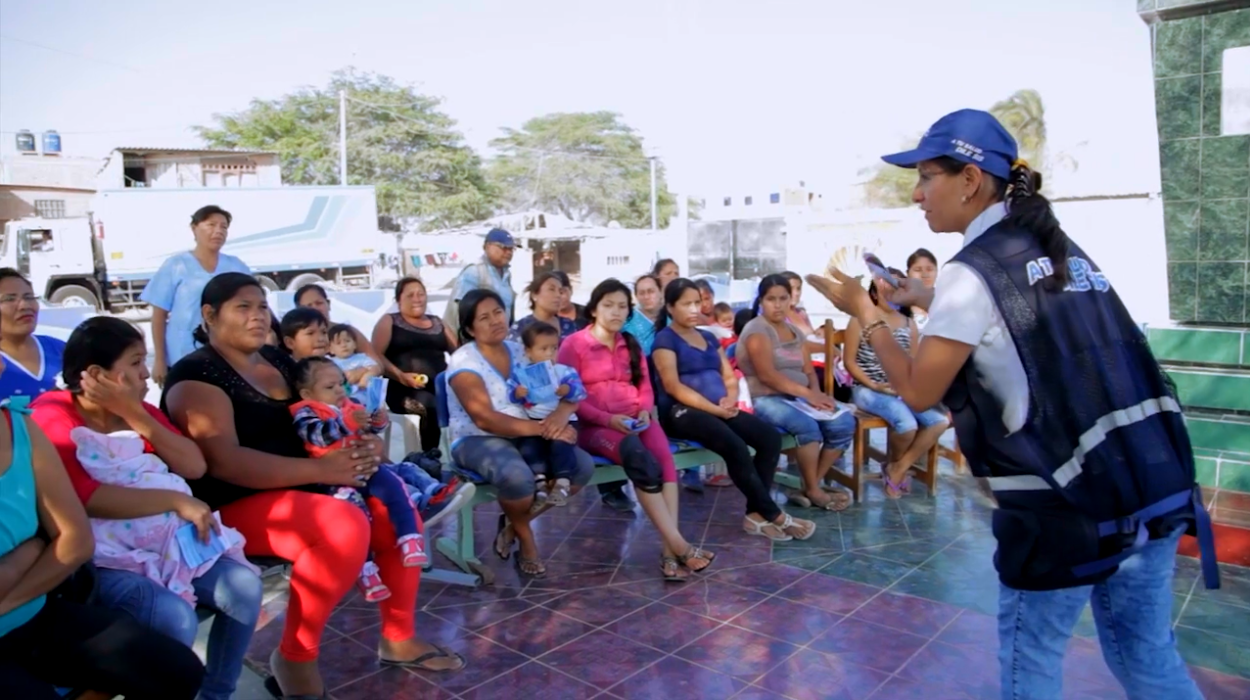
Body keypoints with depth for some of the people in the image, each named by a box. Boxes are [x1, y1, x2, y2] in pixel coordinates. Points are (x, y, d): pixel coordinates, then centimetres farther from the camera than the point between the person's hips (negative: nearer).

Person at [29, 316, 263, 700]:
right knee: (175, 618, -30)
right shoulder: (52, 417, -11)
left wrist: (136, 416, -11)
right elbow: (84, 498, -26)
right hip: (95, 560, -6)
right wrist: (177, 501, -26)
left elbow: (194, 467, -3)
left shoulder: (138, 409, 9)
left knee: (244, 584, -10)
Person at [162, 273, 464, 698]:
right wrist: (321, 470, -29)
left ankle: (399, 638, 9)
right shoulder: (196, 375, -12)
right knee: (346, 527, -32)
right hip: (237, 506, -8)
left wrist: (364, 445, -7)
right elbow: (224, 461, -25)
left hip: (299, 489, 9)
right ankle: (295, 658, -14)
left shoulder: (278, 361, 13)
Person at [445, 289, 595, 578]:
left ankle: (513, 525, 2)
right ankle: (525, 536, -2)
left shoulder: (520, 352, 7)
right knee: (517, 476, -37)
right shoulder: (463, 362, -10)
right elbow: (484, 418, -22)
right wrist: (543, 428, -28)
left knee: (583, 466, -14)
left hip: (524, 437, 6)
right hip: (477, 441, -6)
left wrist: (561, 413, -23)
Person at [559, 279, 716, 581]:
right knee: (642, 460, -34)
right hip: (595, 424, -5)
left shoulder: (631, 344, 22)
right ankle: (678, 545, -31)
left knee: (664, 457, -29)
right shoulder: (574, 344, 3)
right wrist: (608, 419, -17)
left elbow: (645, 387, 16)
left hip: (636, 420, 5)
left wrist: (645, 411, -6)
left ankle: (669, 549, -35)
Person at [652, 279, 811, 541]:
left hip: (721, 410, 7)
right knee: (735, 446, -31)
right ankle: (773, 515, -17)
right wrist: (715, 409, -18)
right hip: (682, 412, -7)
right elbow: (673, 386, -12)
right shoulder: (665, 339, -1)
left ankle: (755, 514, -15)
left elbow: (729, 376, 17)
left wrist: (730, 399, -7)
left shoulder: (708, 337, 21)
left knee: (771, 438, -16)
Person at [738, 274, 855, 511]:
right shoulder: (757, 329, -7)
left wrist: (816, 393, -11)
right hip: (765, 399, -7)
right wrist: (807, 394, -22)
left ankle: (813, 485, -5)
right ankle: (813, 491, -13)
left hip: (798, 397, 7)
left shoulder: (795, 331, 17)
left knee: (844, 423, -15)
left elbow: (809, 371, 11)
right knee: (807, 425, -33)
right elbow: (767, 376, -18)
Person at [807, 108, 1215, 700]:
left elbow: (917, 390, -7)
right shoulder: (1062, 249, 11)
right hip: (1157, 491, 7)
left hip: (1067, 508, -7)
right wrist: (927, 302, 22)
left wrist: (865, 314, 3)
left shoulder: (971, 273, -12)